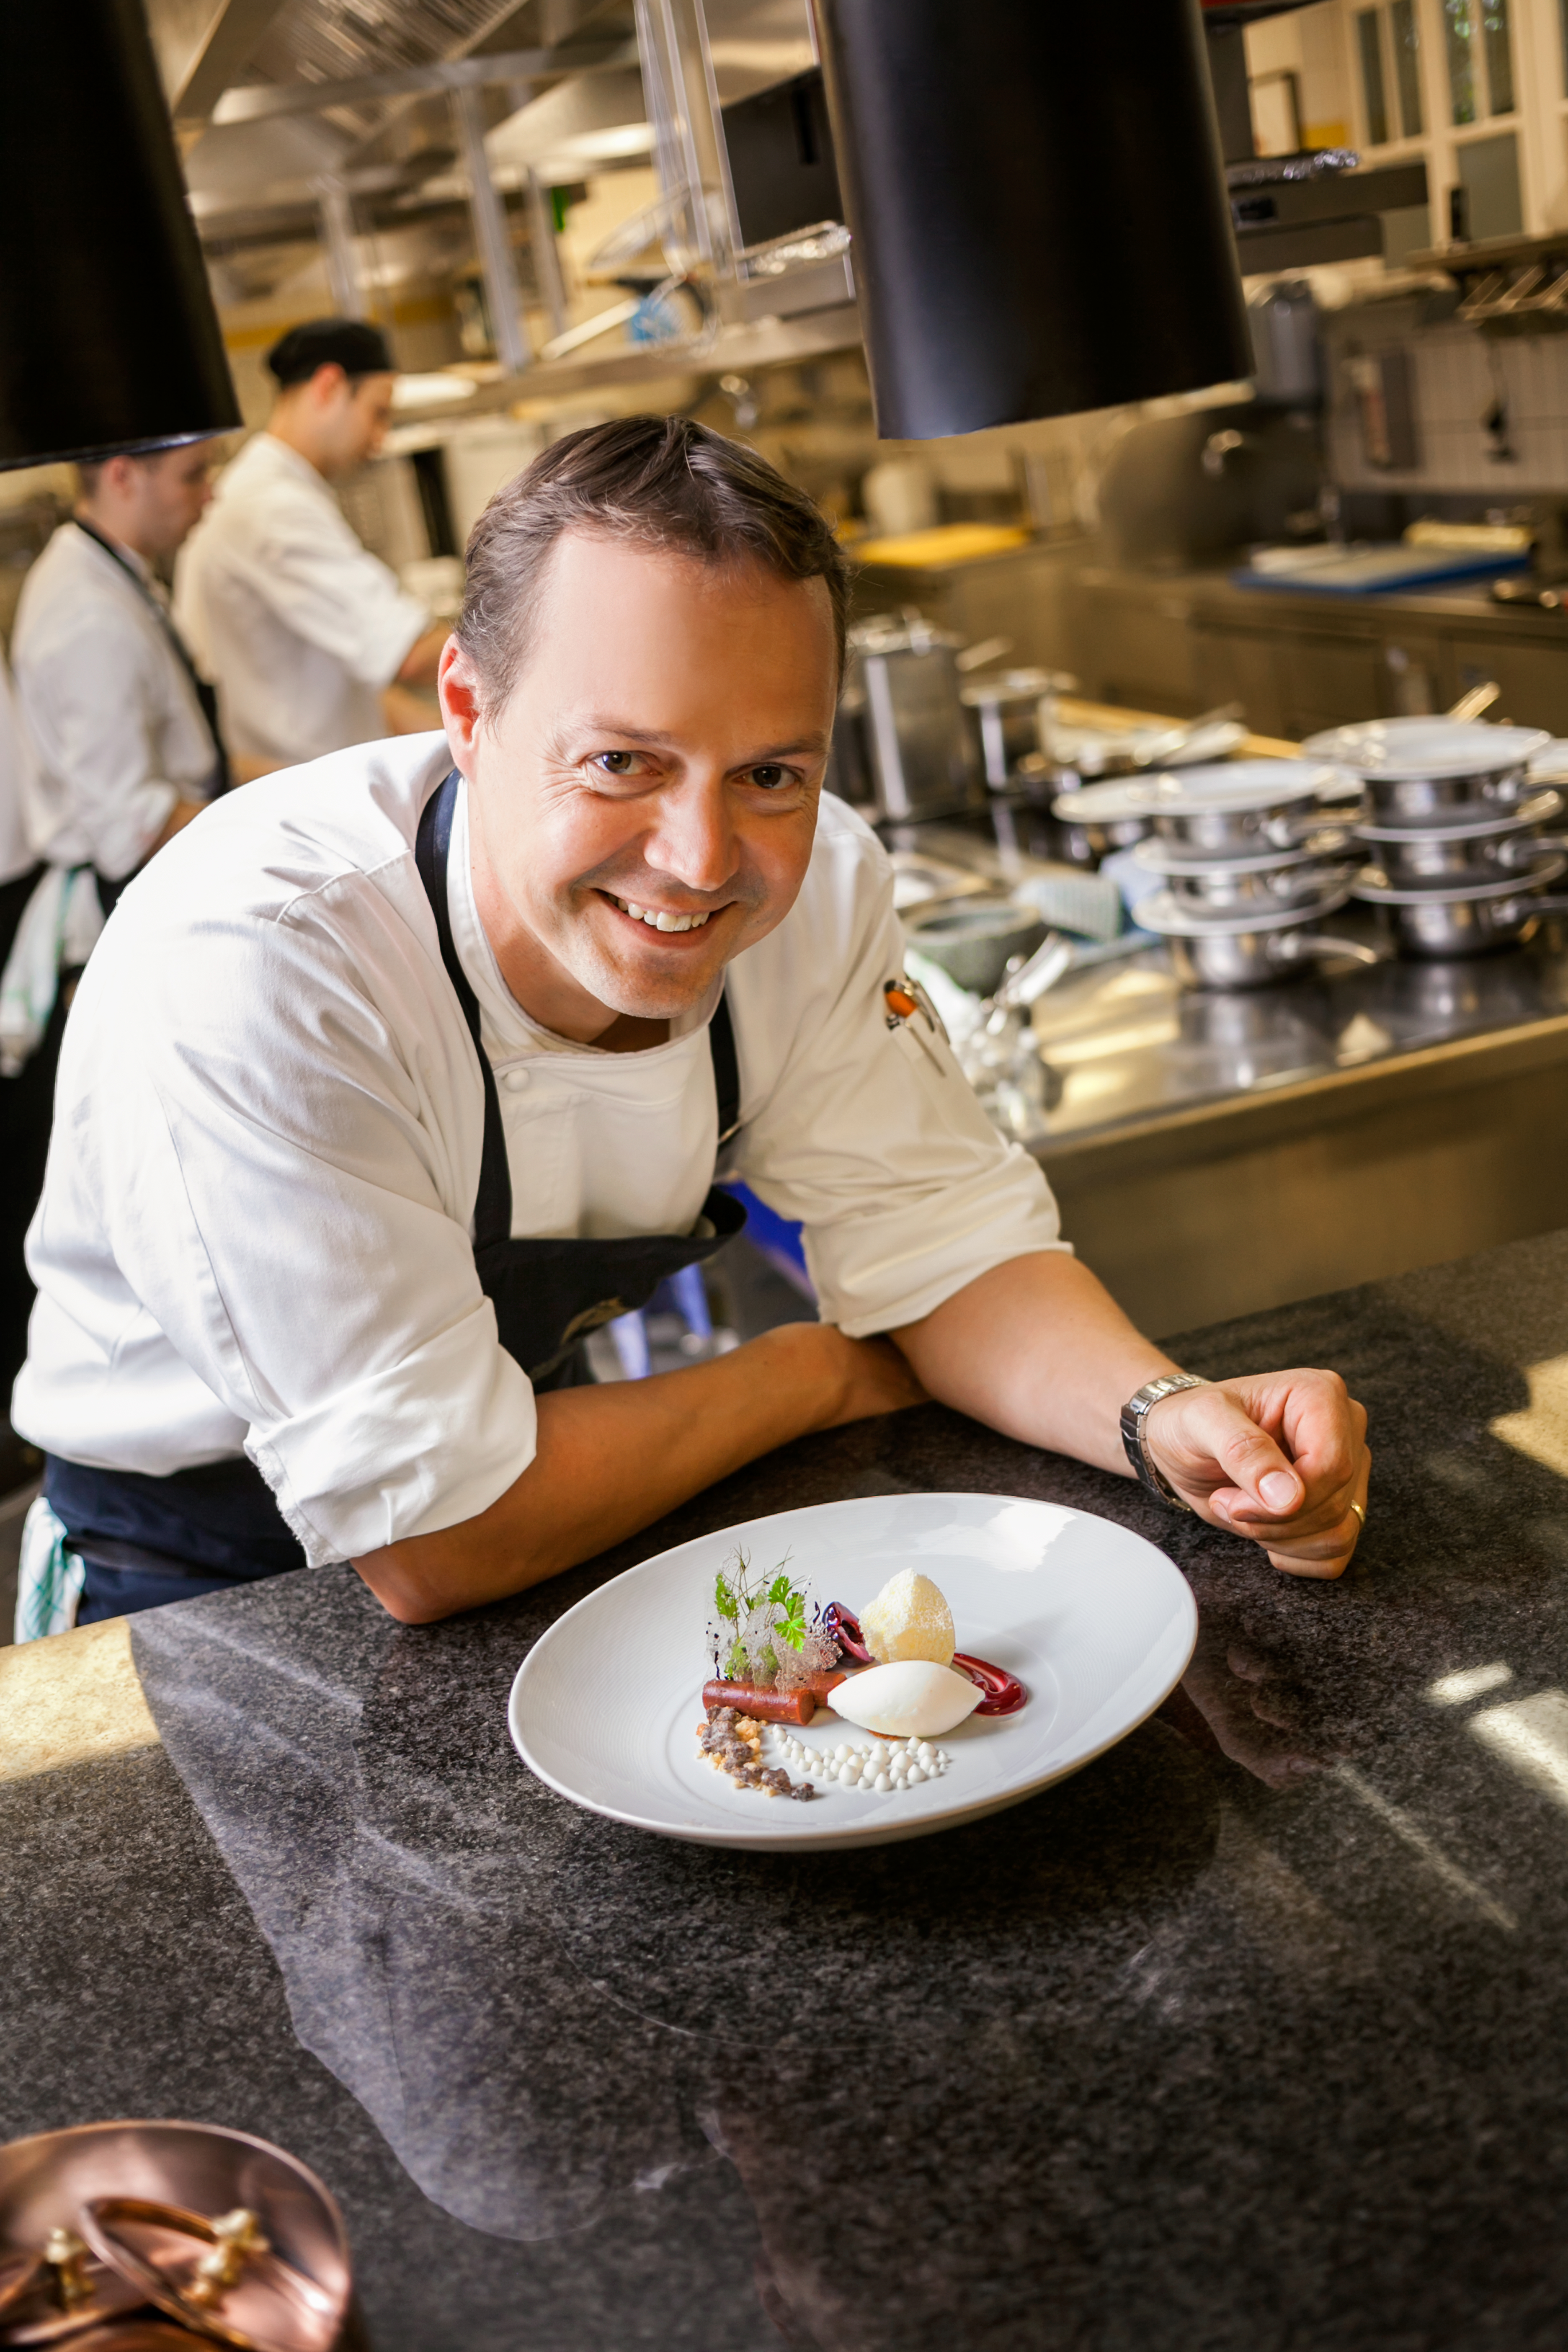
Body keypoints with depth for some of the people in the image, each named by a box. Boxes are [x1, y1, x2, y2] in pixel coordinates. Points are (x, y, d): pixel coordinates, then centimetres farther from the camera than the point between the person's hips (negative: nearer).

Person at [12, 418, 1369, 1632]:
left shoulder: (816, 887, -17)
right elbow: (438, 1549, -31)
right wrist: (823, 1374, -18)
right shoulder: (251, 975, -35)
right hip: (214, 1582, -5)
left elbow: (943, 1242, -7)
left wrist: (1168, 1415, -27)